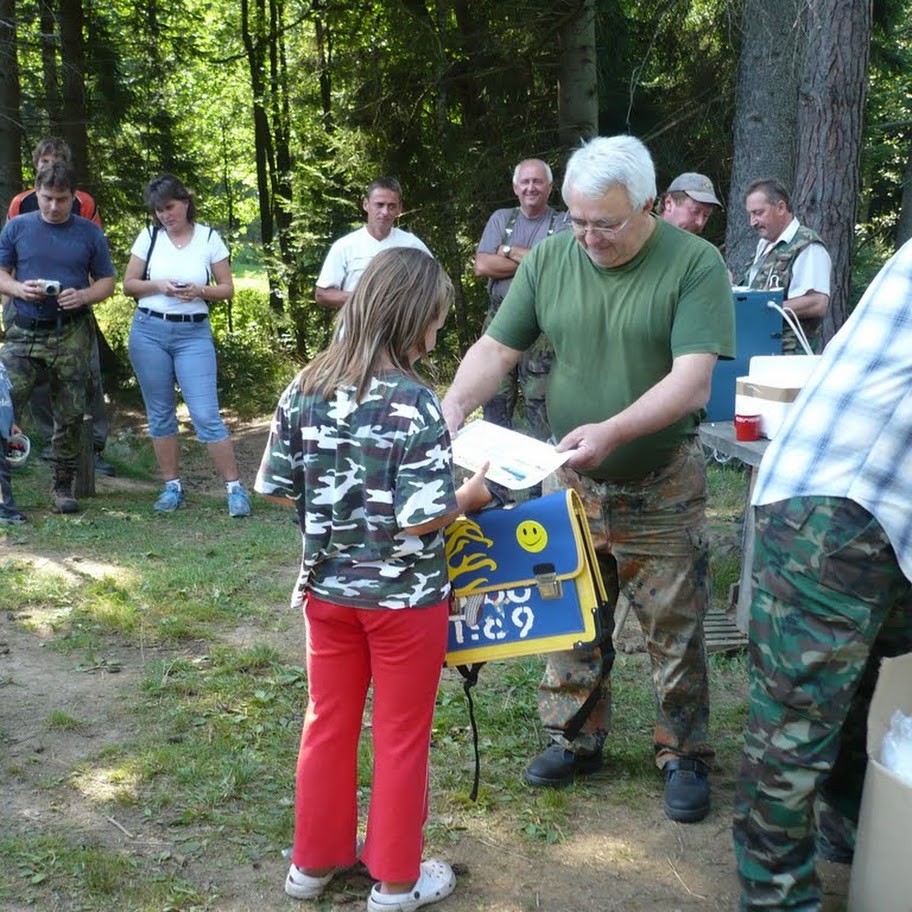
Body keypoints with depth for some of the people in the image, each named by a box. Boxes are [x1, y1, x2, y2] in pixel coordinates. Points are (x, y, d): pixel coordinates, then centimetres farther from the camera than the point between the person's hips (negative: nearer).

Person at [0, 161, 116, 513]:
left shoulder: (90, 233, 5)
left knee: (70, 415, 5)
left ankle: (62, 487, 18)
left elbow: (107, 282, 8)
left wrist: (84, 296, -13)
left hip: (72, 336, 0)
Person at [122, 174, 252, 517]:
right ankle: (172, 487, 19)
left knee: (206, 415, -9)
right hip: (149, 331, 2)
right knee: (160, 414, 7)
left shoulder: (209, 238, 0)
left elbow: (227, 288, 3)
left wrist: (200, 290, -16)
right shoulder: (149, 236, 3)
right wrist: (159, 286, -12)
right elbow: (128, 284, 6)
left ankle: (235, 488, -2)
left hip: (194, 334, -2)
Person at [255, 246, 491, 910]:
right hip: (403, 596, -5)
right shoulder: (414, 402, -22)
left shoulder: (306, 387, -5)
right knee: (402, 738, 12)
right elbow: (422, 518, -24)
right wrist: (471, 496, -6)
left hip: (327, 587, 5)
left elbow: (276, 487, 0)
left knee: (328, 724, 20)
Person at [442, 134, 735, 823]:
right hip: (571, 482, 4)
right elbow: (495, 351, 0)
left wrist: (614, 431, -37)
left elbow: (693, 379, -23)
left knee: (675, 630, 7)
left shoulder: (695, 265, -14)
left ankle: (685, 757, 25)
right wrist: (452, 410, -19)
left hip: (662, 488, -3)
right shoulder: (549, 261, -2)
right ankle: (575, 740, 32)